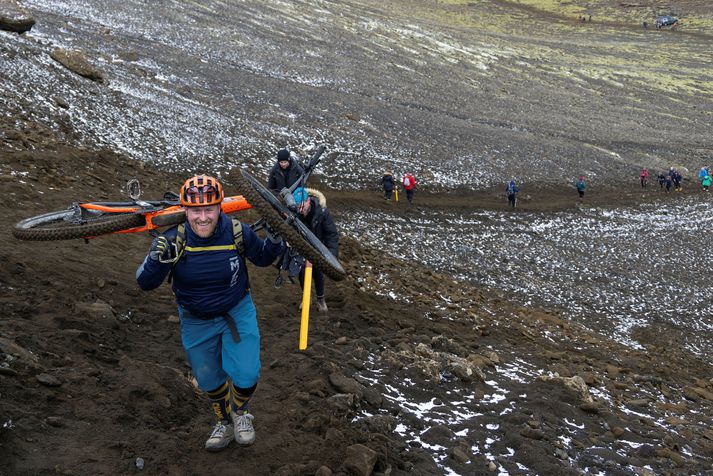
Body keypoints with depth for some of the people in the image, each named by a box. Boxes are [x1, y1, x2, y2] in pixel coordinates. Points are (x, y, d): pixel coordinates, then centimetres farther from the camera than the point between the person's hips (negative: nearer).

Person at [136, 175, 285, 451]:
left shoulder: (236, 232, -21)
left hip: (238, 313, -1)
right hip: (195, 322, 1)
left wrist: (274, 239, -21)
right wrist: (157, 259, -41)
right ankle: (225, 422, 48)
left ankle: (240, 412, 31)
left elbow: (261, 259, -1)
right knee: (209, 381, 18)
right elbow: (145, 284, -22)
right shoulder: (173, 239, -23)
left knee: (246, 377, -5)